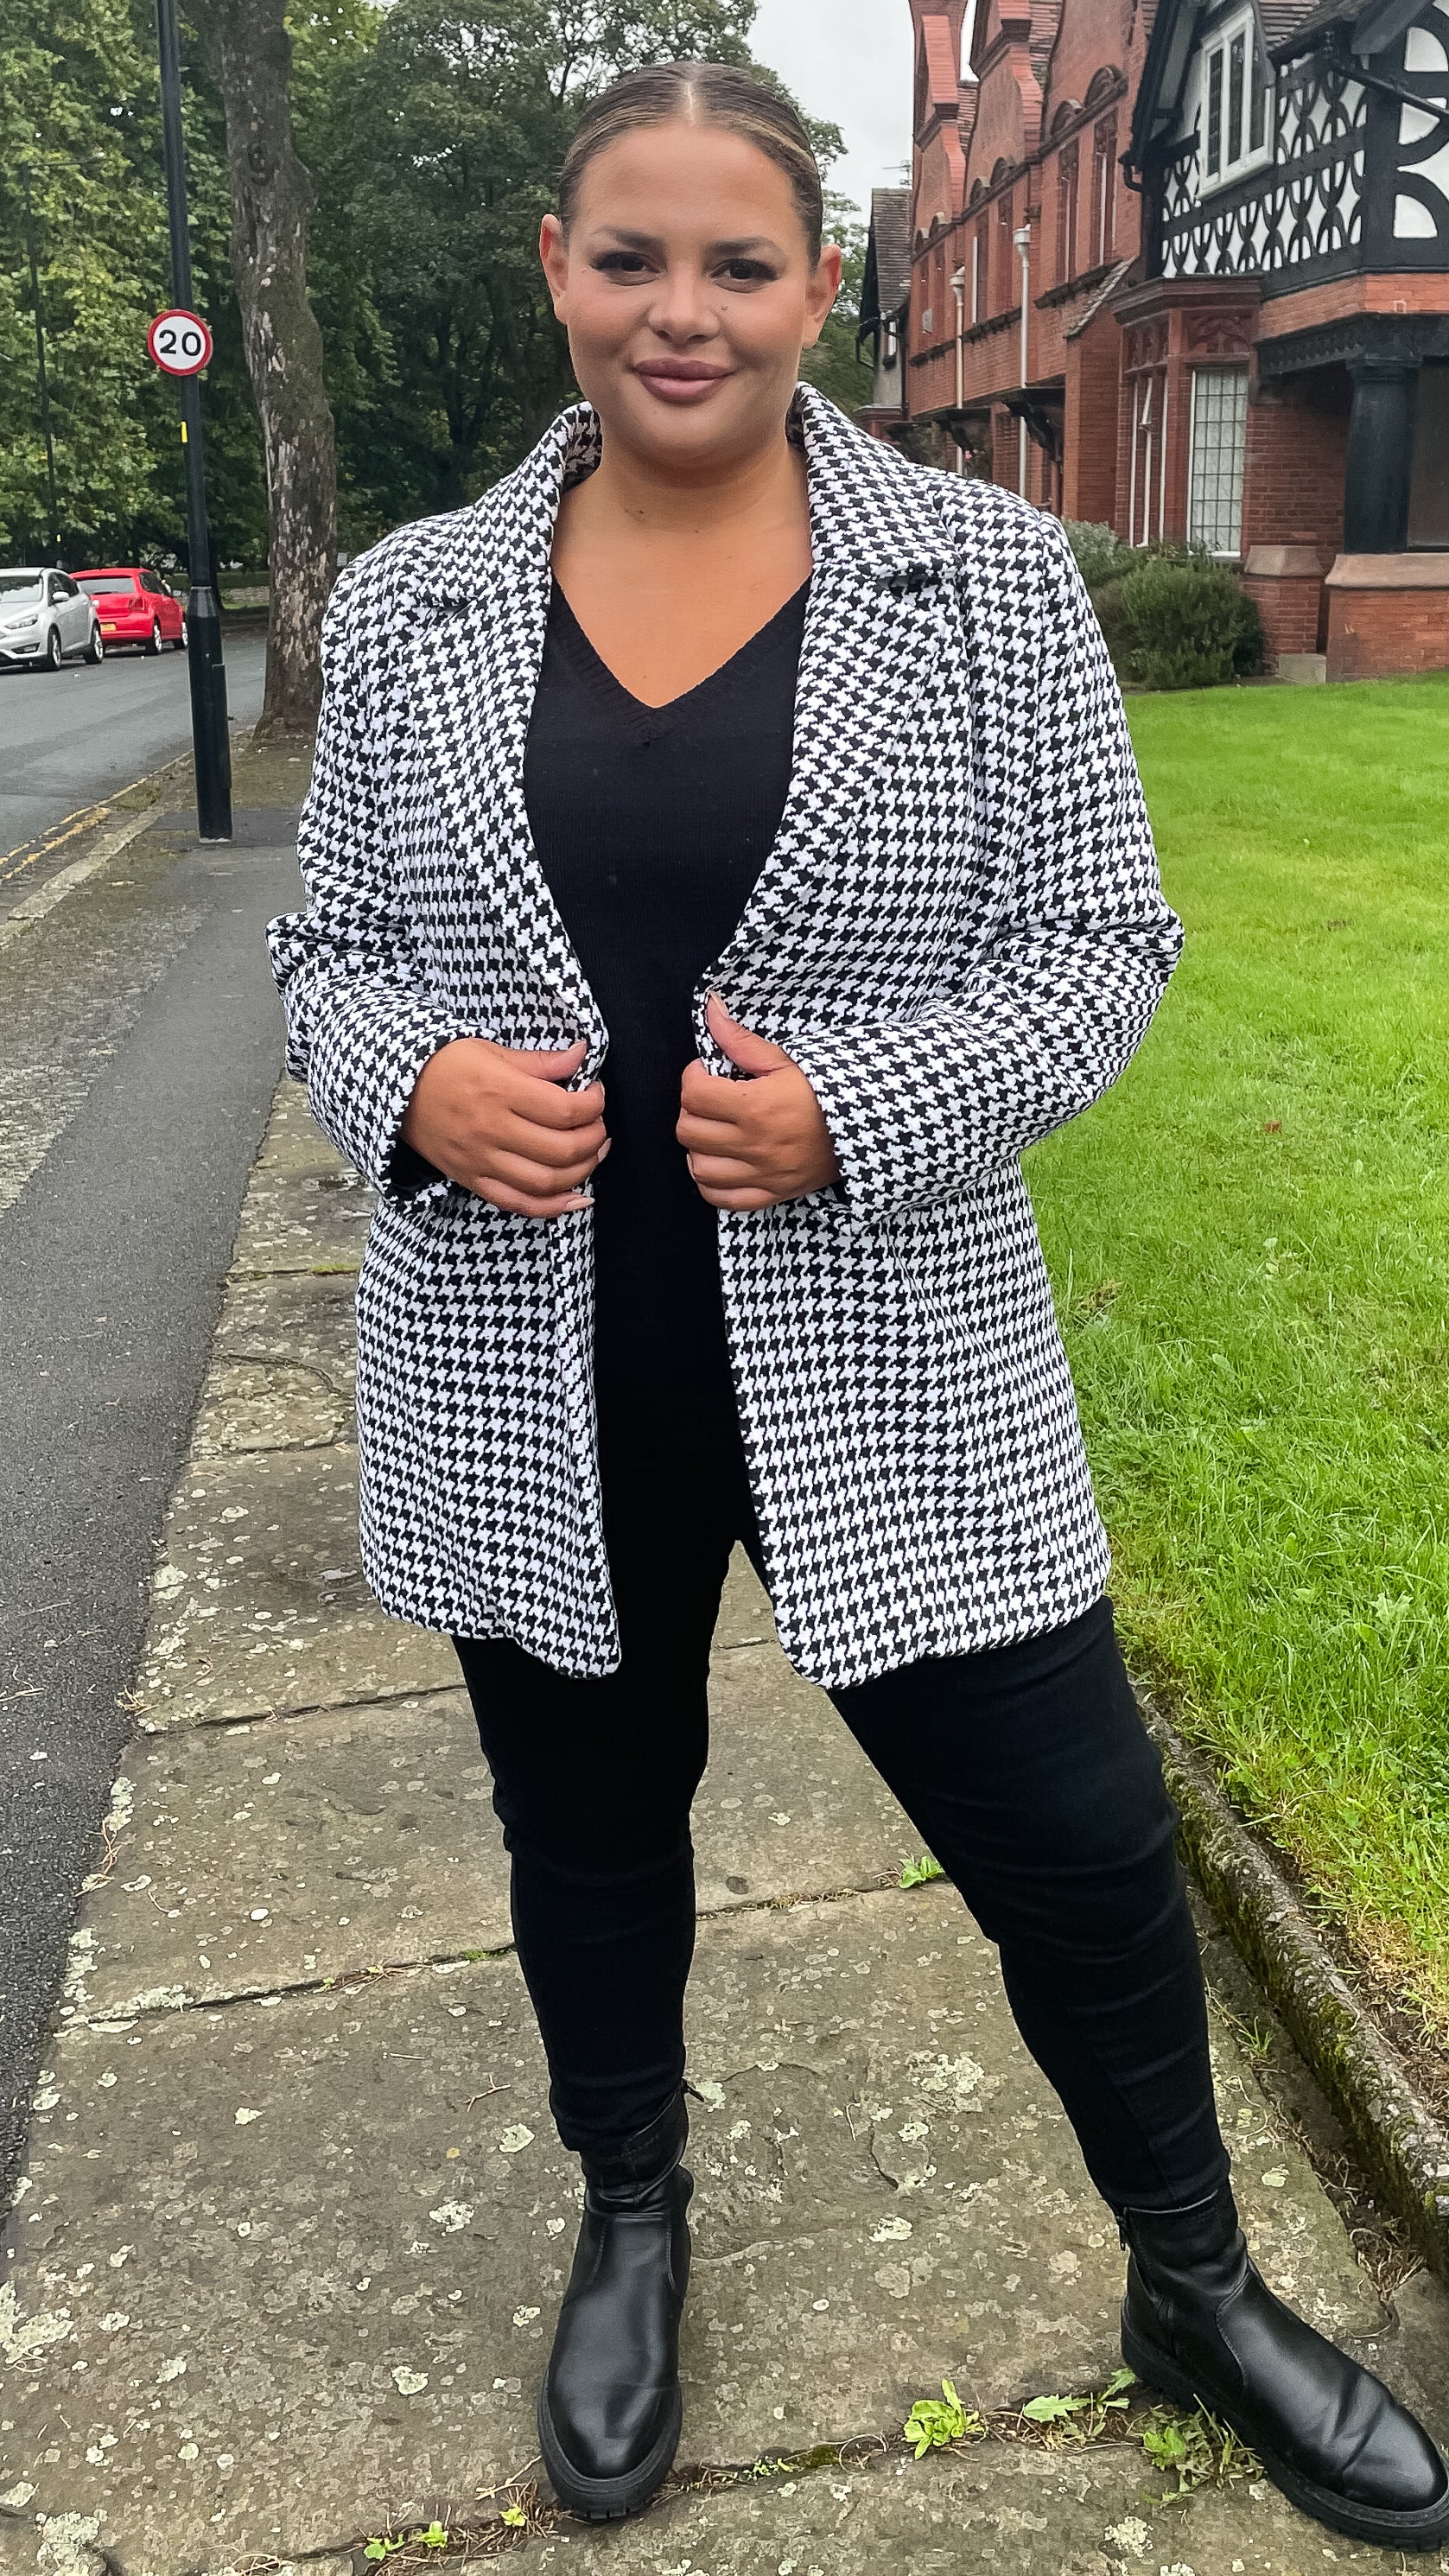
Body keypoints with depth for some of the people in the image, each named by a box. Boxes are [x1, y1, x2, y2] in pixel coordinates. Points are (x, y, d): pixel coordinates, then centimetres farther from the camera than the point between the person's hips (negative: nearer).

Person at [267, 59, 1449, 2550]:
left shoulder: (991, 576, -3)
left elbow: (1102, 944, -3)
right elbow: (327, 947, 9)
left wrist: (854, 1108, -19)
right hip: (524, 1379, 2)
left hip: (889, 1366, -1)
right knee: (590, 1836, 20)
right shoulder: (407, 607, 3)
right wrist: (418, 1088, -14)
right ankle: (631, 2221, 50)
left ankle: (1195, 2285, 38)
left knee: (1080, 1844, 8)